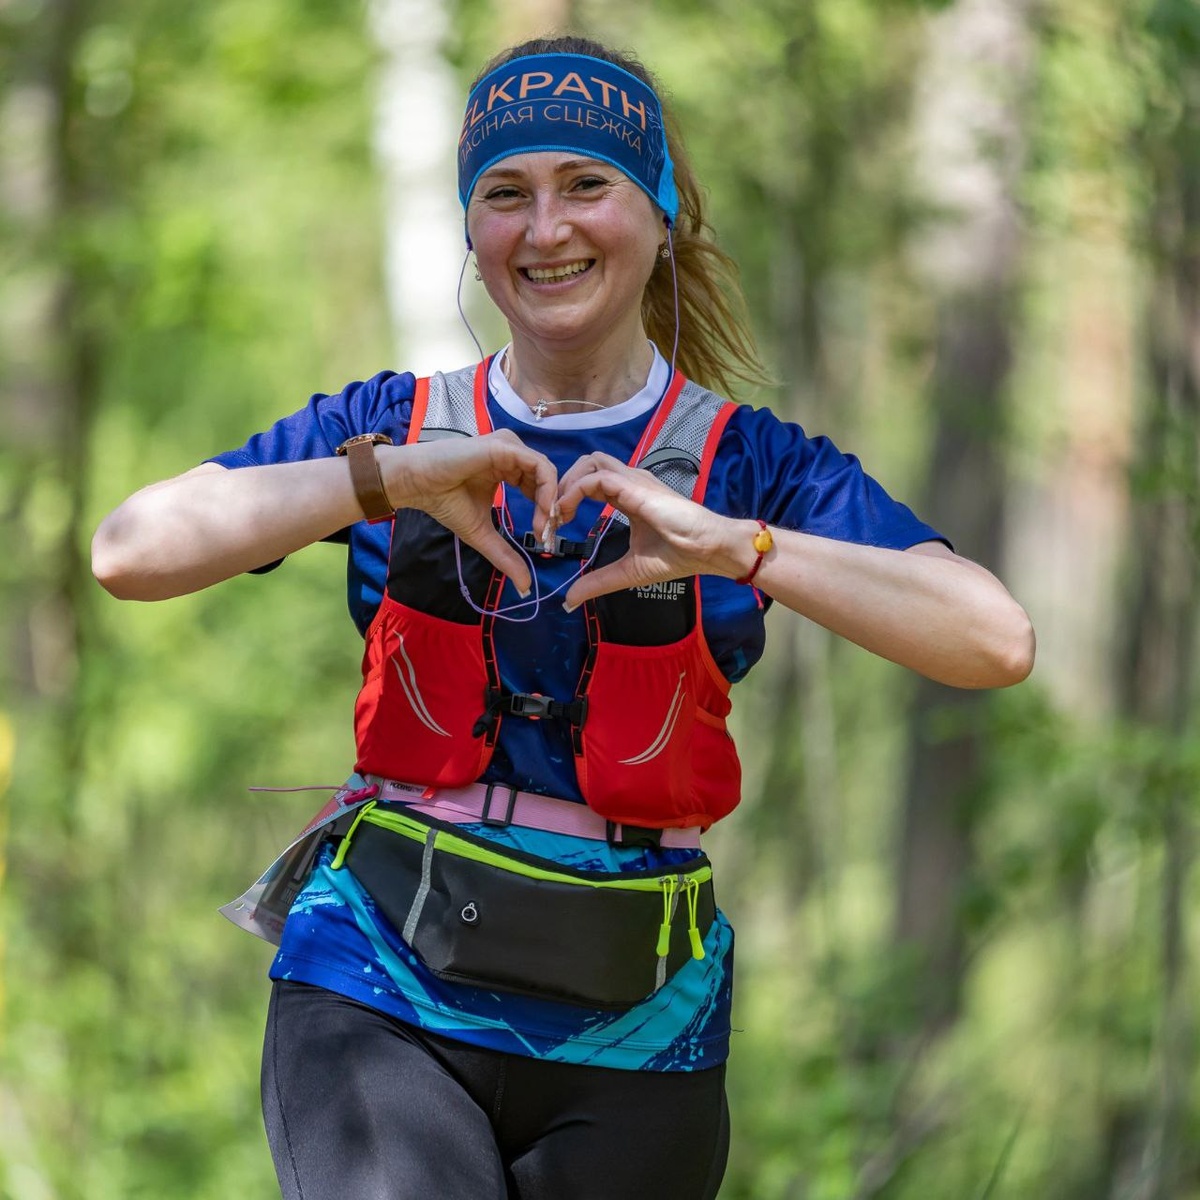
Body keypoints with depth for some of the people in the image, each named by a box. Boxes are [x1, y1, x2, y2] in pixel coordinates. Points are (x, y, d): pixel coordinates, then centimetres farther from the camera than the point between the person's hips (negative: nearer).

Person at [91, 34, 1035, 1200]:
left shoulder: (746, 465, 3)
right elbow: (130, 553, -7)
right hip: (379, 1001, -1)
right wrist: (390, 476, -16)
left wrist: (729, 544, -22)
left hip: (628, 1043, 1)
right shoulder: (393, 426, 7)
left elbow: (996, 643, -12)